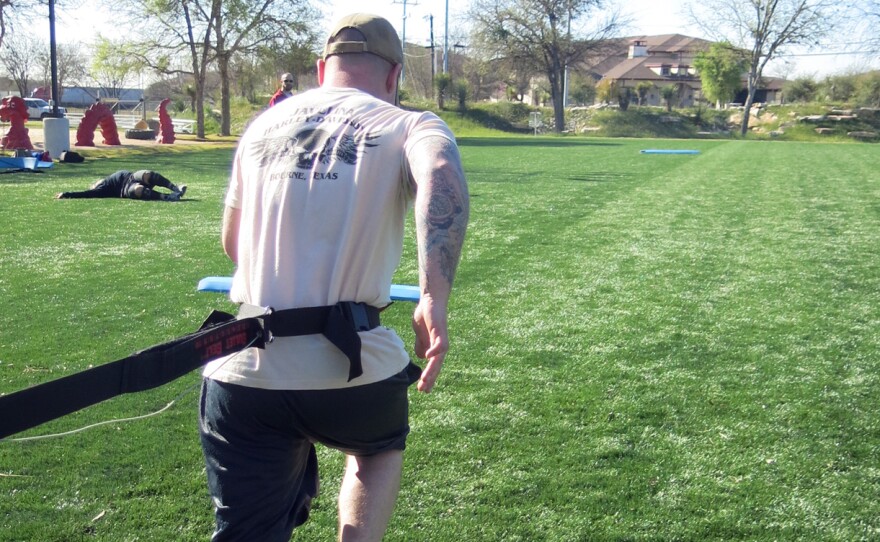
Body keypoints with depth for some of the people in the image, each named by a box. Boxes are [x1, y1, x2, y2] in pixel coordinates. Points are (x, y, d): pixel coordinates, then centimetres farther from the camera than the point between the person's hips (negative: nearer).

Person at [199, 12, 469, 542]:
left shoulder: (262, 126, 16)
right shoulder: (409, 126, 2)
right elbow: (442, 175, -23)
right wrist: (435, 299, -29)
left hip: (241, 372, 3)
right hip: (351, 367, -3)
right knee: (381, 446, 31)